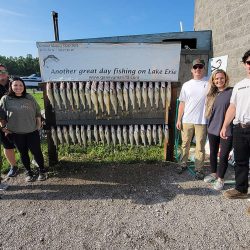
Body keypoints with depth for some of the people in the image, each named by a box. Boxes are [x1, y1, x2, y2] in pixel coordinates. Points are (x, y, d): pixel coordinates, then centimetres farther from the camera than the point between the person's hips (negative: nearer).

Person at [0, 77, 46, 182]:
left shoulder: (29, 98, 1)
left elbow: (37, 111, 8)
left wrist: (39, 124, 4)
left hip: (32, 131, 0)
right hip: (16, 133, 0)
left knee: (36, 152, 3)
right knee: (23, 153, 13)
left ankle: (42, 171, 23)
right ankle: (28, 172, 31)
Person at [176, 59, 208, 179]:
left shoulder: (208, 84, 1)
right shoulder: (186, 85, 8)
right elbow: (182, 103, 8)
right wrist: (179, 119, 4)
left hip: (202, 121, -2)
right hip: (187, 120, 2)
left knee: (200, 147, 4)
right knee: (185, 144, 13)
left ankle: (199, 169, 17)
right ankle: (183, 164, 29)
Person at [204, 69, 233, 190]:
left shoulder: (232, 92, -7)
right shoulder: (211, 94, 9)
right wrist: (209, 126, 12)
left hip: (227, 130, -5)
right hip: (213, 129, 5)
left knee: (223, 156, 4)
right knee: (213, 153, 16)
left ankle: (220, 179, 21)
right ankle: (213, 173, 36)